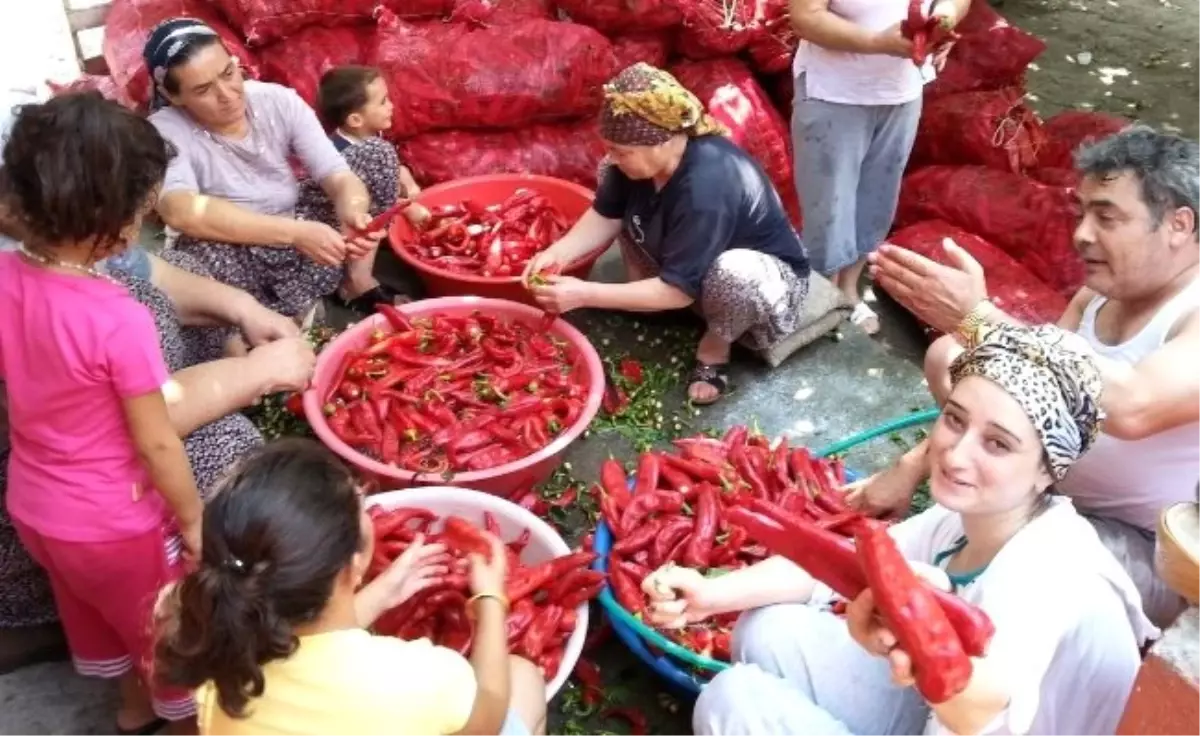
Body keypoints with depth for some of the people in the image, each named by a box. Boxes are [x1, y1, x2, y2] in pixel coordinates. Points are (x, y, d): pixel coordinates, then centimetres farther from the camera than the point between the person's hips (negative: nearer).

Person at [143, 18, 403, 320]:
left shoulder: (279, 101, -11)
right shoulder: (164, 131, -22)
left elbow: (339, 176, -16)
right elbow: (181, 212, -40)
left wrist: (354, 216, -41)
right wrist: (295, 233, -46)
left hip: (299, 231, 5)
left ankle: (357, 282, 4)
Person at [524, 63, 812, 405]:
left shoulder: (707, 188, -39)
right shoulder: (645, 154, -17)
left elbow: (679, 289, -35)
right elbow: (606, 215, -5)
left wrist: (585, 294, -36)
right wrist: (558, 252, -23)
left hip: (766, 270, -7)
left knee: (735, 275, -42)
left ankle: (715, 347, -9)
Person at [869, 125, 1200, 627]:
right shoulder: (1100, 294, 1)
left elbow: (1131, 407, -44)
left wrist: (976, 317, -44)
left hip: (1152, 553, -7)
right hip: (1059, 493, 7)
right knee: (947, 357, 0)